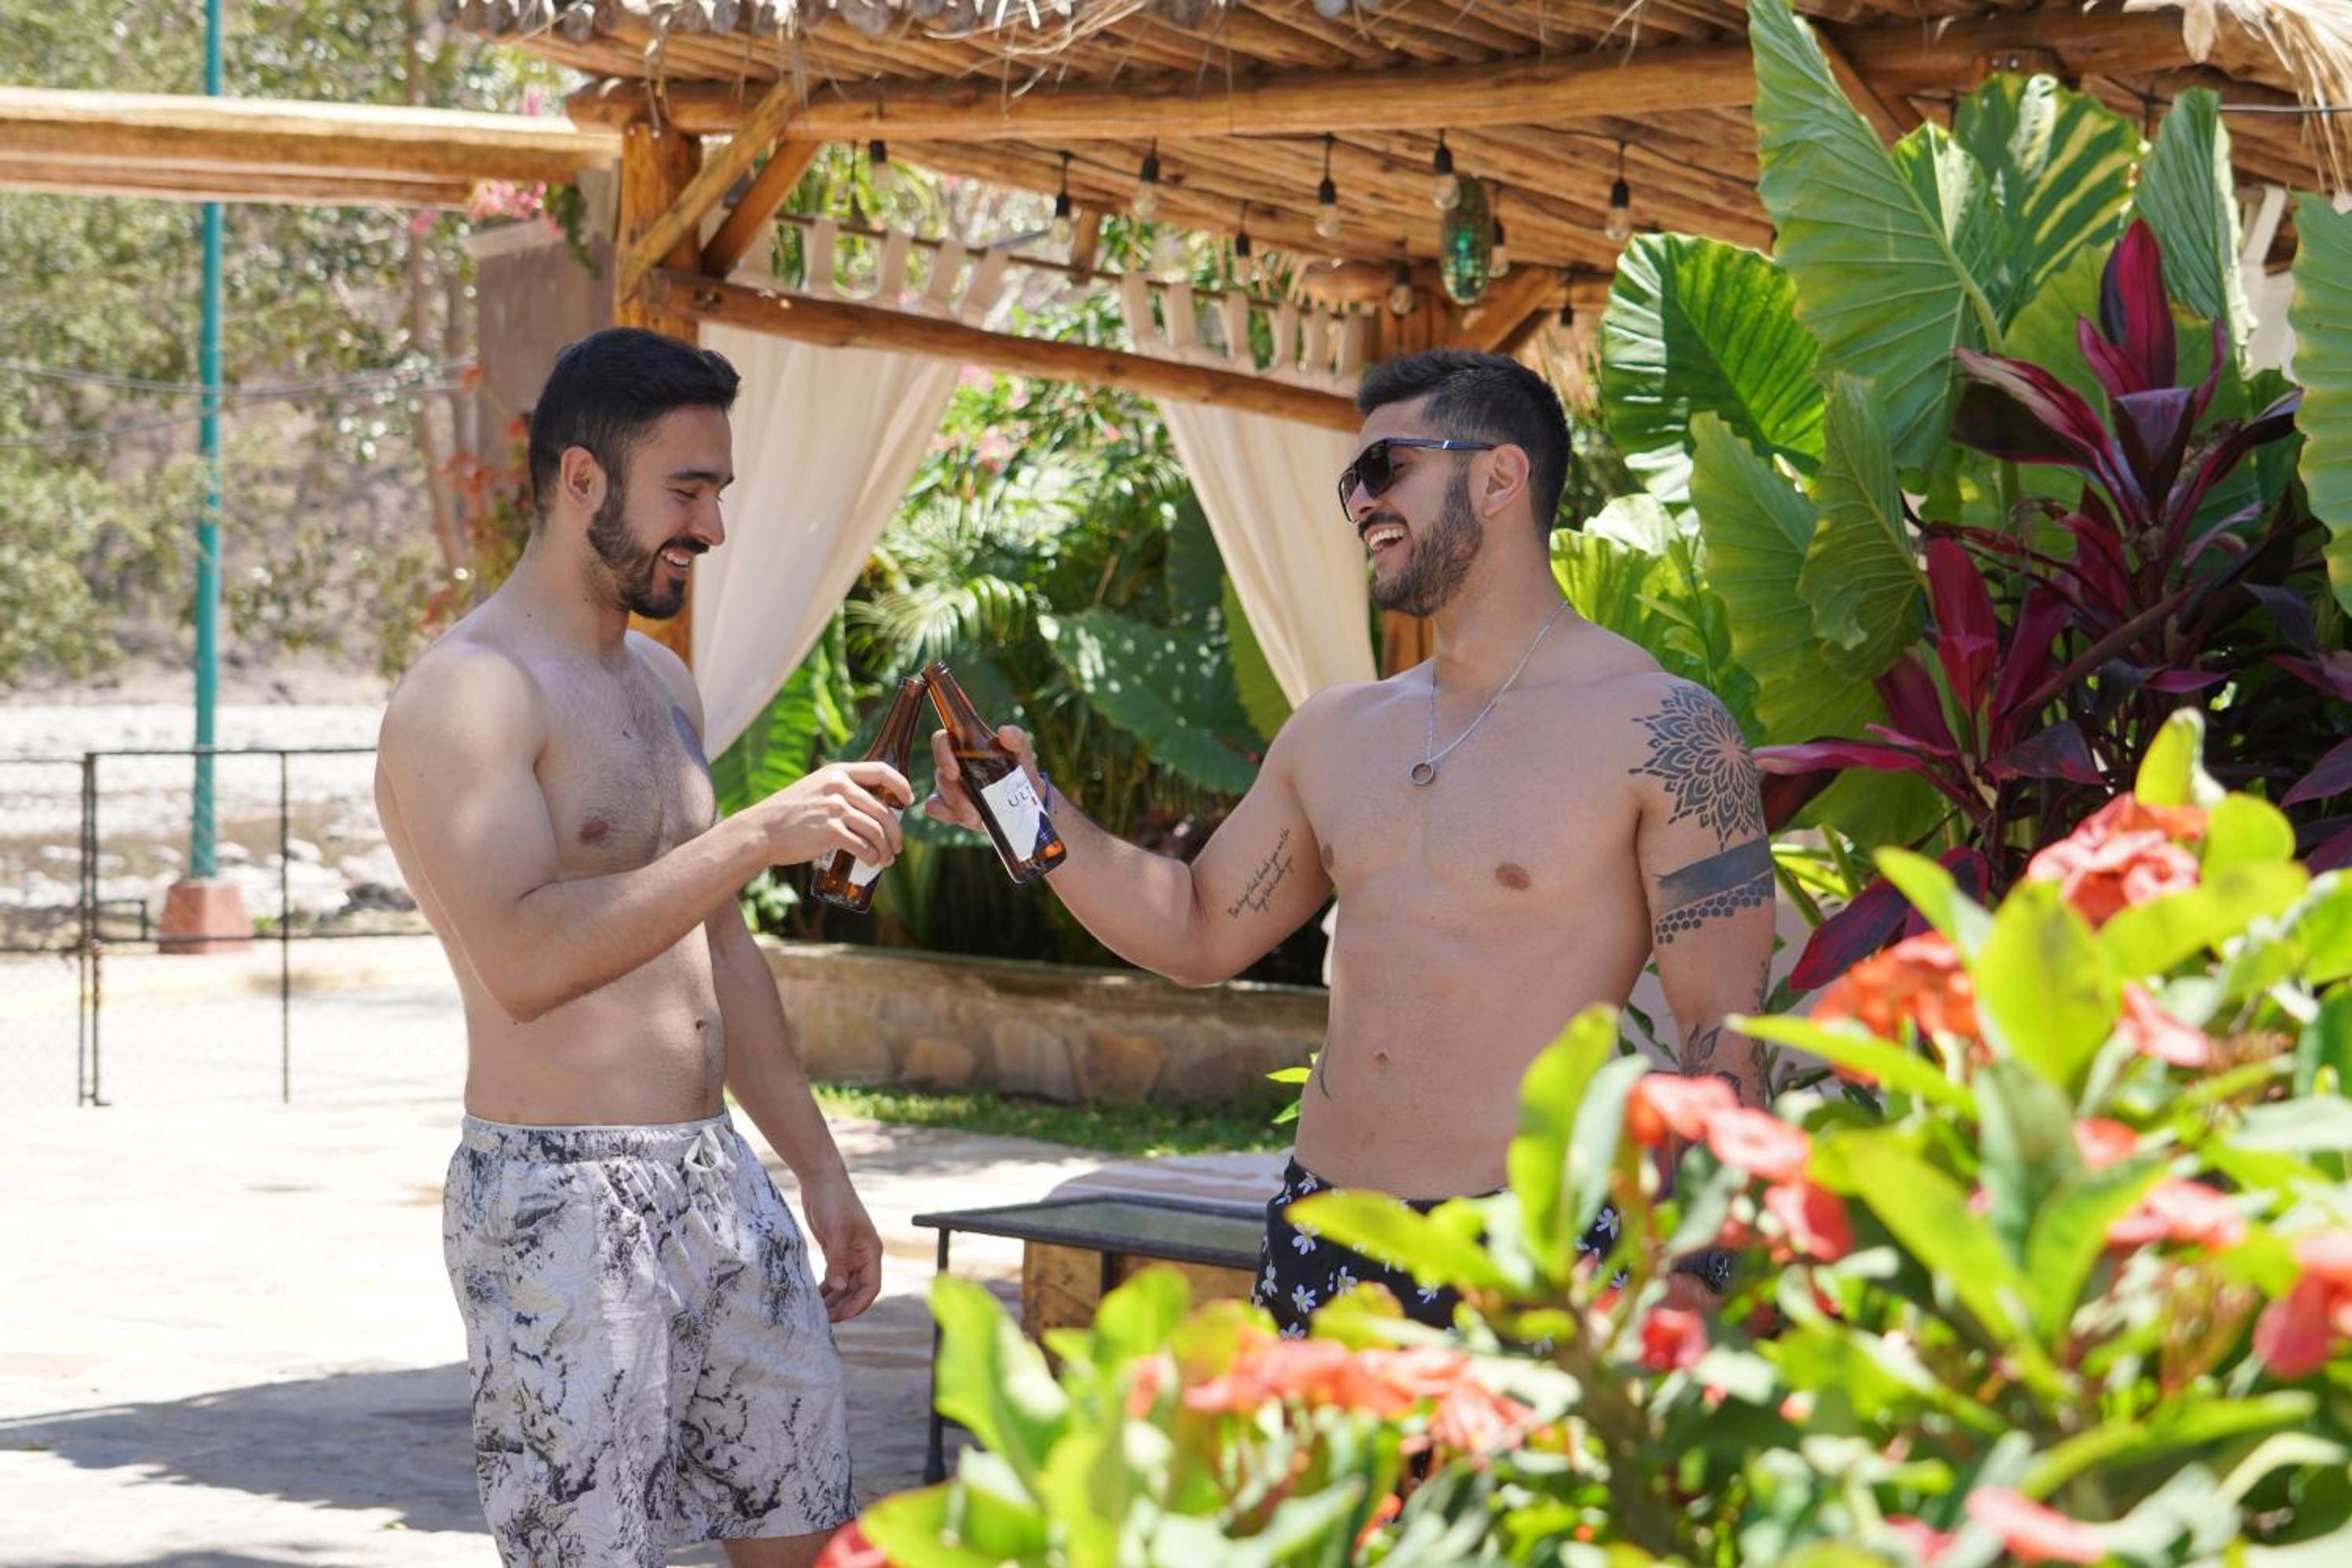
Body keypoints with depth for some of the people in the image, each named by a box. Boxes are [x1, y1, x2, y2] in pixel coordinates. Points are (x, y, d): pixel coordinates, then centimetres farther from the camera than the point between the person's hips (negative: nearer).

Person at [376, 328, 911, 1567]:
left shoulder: (660, 683, 15)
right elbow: (524, 963, -27)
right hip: (559, 1200, -8)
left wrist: (818, 1167, 20)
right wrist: (761, 834, -28)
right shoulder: (466, 691, -13)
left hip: (718, 1182, 9)